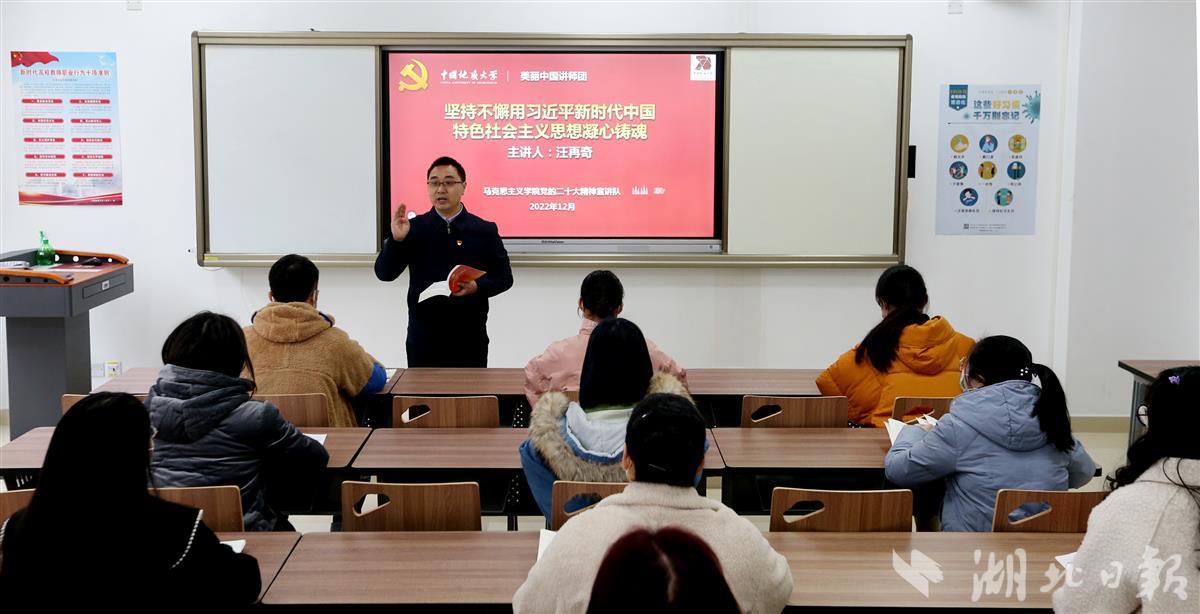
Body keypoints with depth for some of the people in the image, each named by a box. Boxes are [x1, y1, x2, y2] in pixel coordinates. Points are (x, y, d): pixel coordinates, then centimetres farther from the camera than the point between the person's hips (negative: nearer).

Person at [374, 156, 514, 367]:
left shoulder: (485, 230, 3)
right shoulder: (414, 228, 3)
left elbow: (504, 277, 5)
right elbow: (384, 273, -1)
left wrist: (477, 286, -14)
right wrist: (396, 239, -17)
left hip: (470, 338, 0)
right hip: (423, 338, 1)